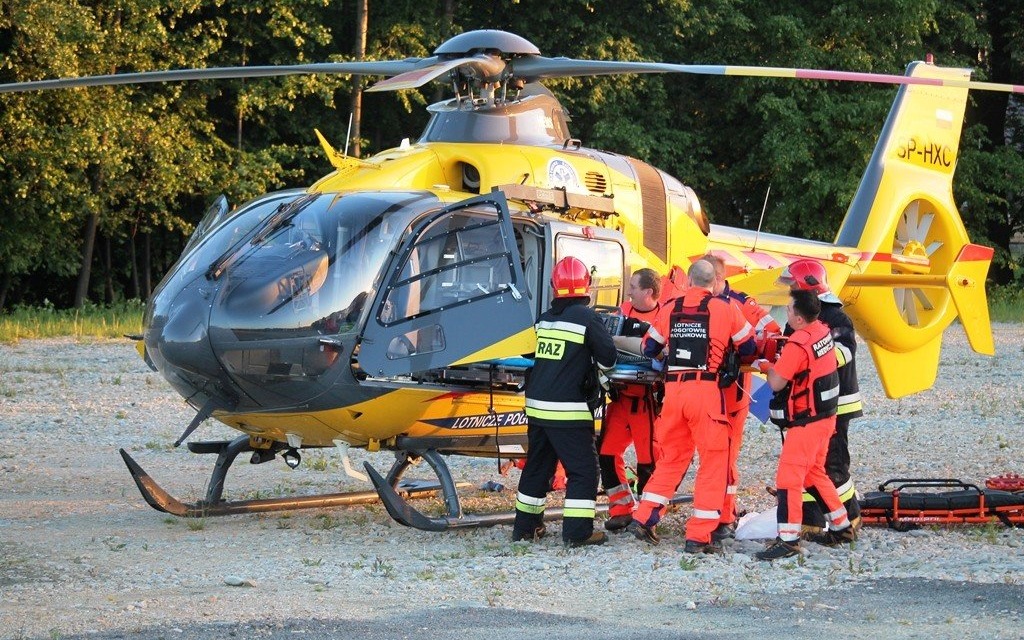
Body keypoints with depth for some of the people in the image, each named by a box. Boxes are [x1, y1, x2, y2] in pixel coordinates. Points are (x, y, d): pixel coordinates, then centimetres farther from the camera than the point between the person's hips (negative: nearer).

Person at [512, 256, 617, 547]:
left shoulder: (544, 319, 9)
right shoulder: (586, 318, -10)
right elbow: (608, 359, -7)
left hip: (536, 406, 7)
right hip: (568, 410, -7)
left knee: (537, 465, 18)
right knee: (583, 469, -1)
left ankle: (525, 526, 25)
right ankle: (577, 531, -6)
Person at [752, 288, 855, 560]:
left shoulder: (798, 345, -24)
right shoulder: (823, 331, 3)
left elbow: (777, 383, -20)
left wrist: (765, 365, -1)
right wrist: (779, 361, 2)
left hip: (805, 423, -9)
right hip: (826, 416, 9)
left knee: (788, 477, -8)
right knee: (815, 473, 22)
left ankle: (788, 539, -10)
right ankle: (842, 527, 28)